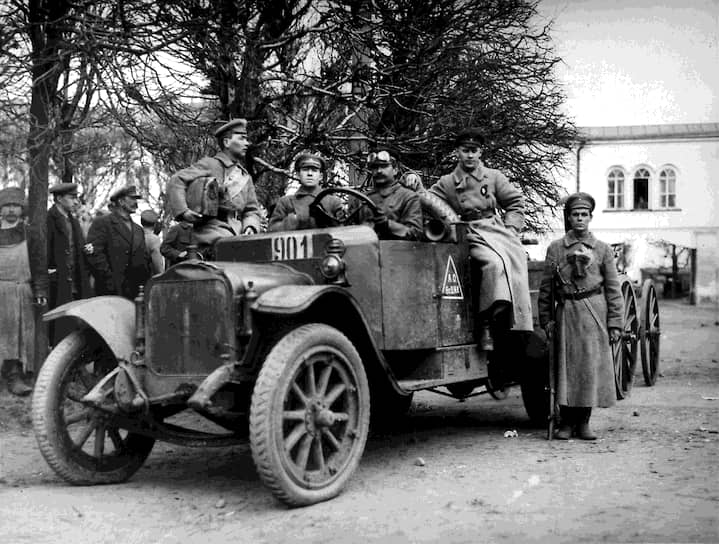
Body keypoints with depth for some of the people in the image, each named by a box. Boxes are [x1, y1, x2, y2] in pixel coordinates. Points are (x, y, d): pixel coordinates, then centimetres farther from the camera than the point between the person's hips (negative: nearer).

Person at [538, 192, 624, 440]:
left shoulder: (603, 249, 6)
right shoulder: (555, 248, 6)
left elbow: (613, 289, 4)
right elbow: (545, 287, 7)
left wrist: (615, 323, -2)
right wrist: (545, 319, 2)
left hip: (595, 314, 0)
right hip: (567, 313, 0)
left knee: (591, 367, 1)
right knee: (566, 367, 2)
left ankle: (583, 422, 12)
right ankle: (566, 422, 11)